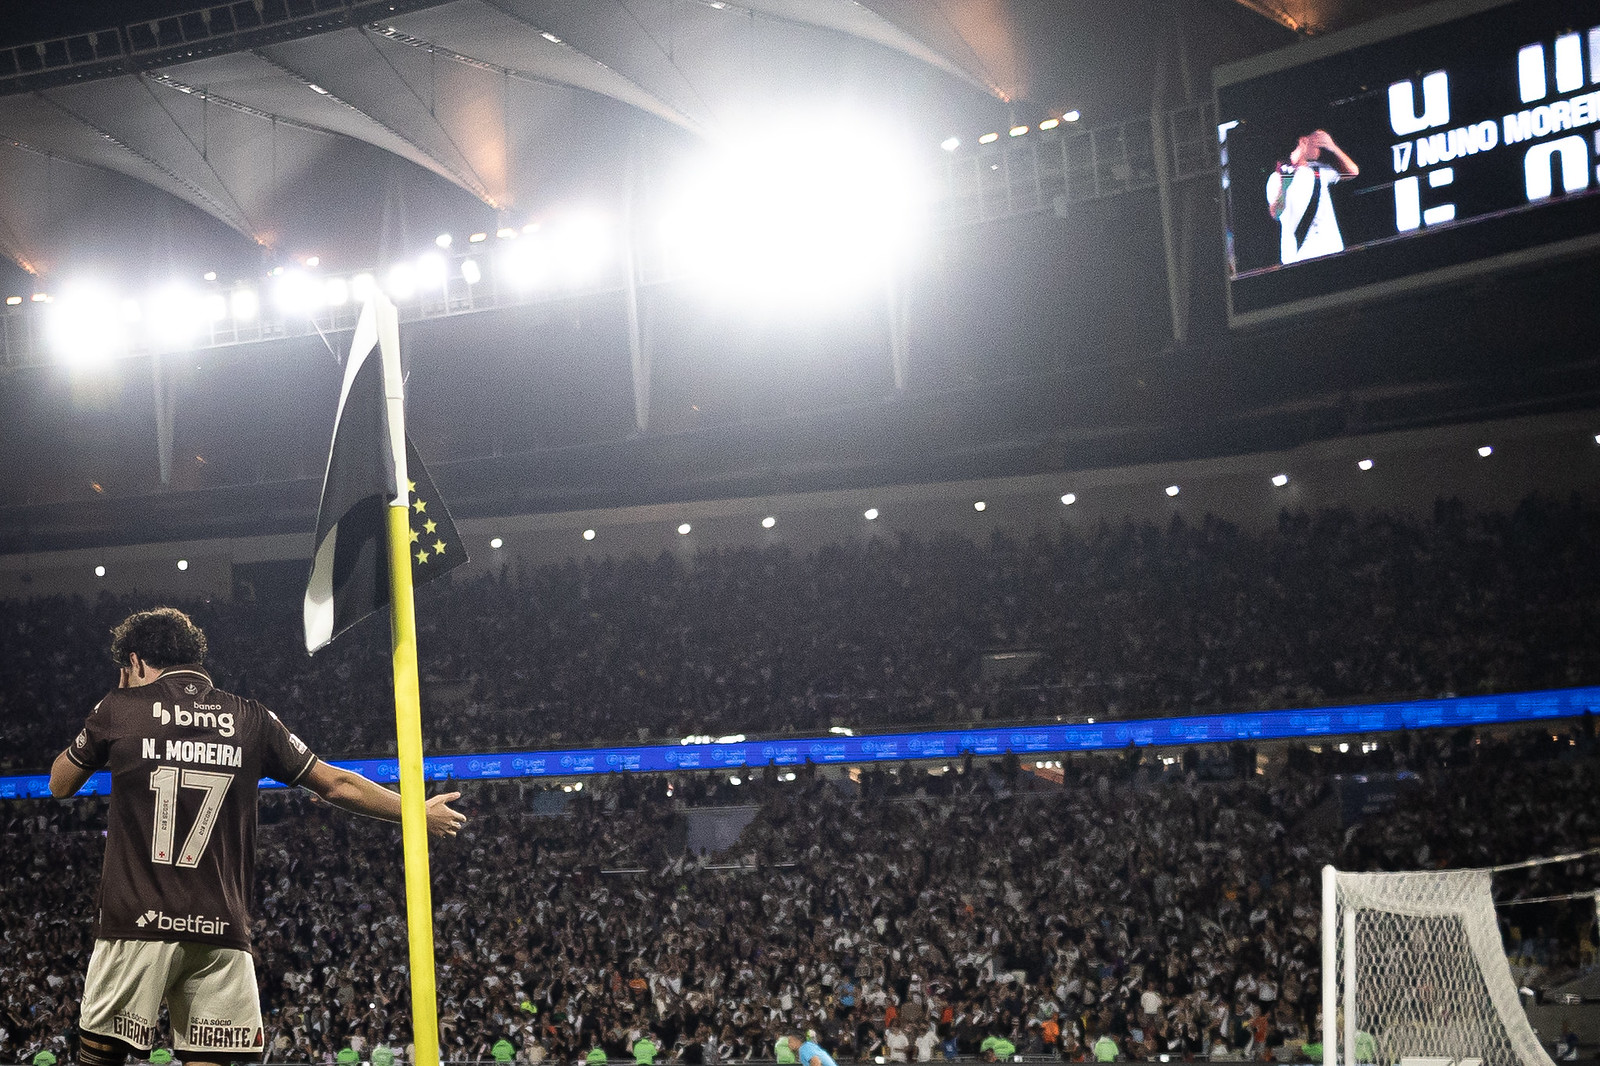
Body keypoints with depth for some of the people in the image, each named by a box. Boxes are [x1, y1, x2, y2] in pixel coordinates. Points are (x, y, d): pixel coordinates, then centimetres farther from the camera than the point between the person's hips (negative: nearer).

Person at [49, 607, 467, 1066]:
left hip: (138, 923, -2)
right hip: (221, 927, 2)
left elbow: (60, 784, 20)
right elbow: (337, 785, 16)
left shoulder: (120, 707, 5)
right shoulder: (251, 719, 11)